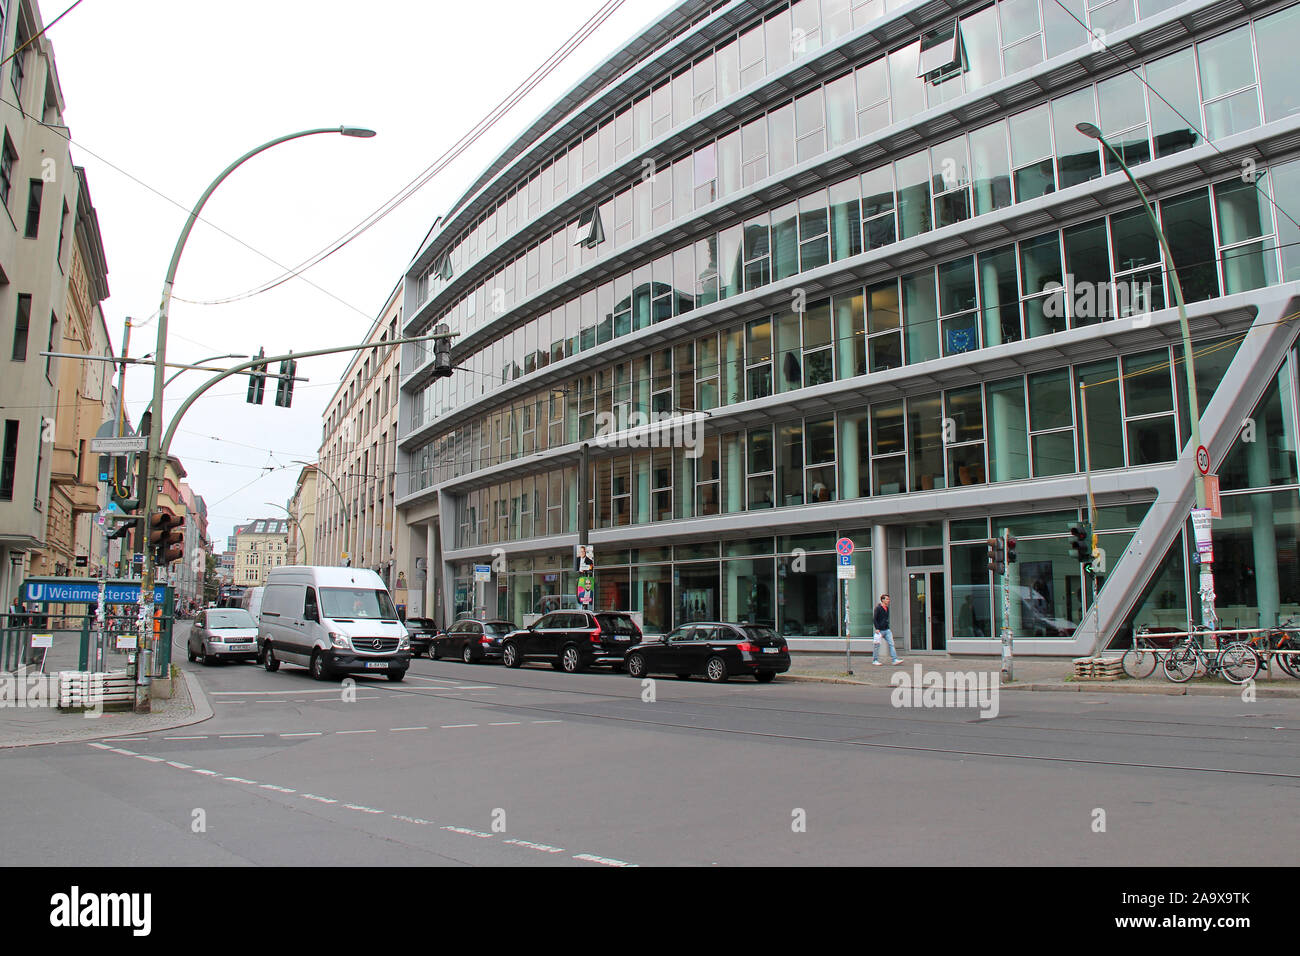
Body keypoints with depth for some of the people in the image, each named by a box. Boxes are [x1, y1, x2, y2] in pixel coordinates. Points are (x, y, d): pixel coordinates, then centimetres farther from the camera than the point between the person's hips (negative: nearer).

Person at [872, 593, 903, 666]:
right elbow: (875, 619, -12)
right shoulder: (878, 608, -10)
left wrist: (888, 627, 19)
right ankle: (875, 660, 10)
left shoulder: (887, 608, 13)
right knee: (877, 645, 0)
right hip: (880, 630, -7)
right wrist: (877, 629, -19)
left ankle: (894, 659, -5)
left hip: (887, 630, 7)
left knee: (891, 644, -2)